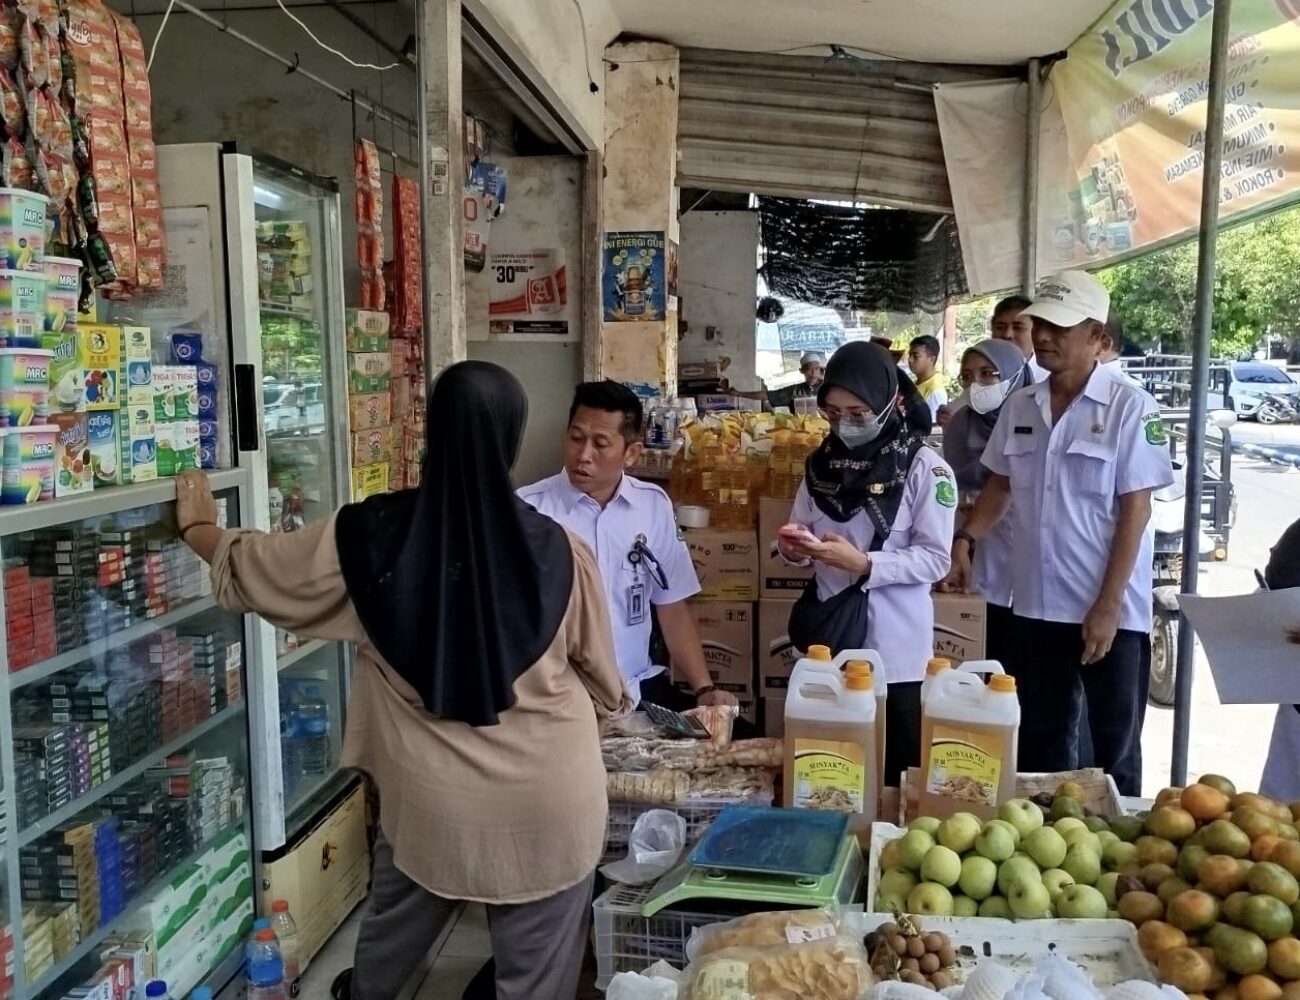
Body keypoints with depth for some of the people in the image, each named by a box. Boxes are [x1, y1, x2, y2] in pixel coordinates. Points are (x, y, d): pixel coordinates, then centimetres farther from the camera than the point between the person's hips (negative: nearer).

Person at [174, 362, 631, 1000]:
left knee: (392, 935, 31)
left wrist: (198, 527, 25)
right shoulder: (557, 552, -17)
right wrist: (610, 706, 22)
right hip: (547, 803, -2)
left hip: (430, 797, 3)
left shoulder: (368, 537, -13)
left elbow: (253, 569, 4)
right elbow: (603, 679, -2)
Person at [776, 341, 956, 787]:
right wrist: (793, 548, -11)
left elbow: (935, 560, -12)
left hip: (895, 648, -4)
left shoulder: (924, 468, -10)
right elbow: (802, 532, 12)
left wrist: (863, 563, -24)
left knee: (896, 771, 8)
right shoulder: (823, 462, 6)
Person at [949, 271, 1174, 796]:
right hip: (1037, 605, 5)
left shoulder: (1130, 408, -11)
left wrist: (1108, 605, -16)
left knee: (1114, 747, 10)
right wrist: (966, 539, -1)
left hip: (1111, 610, -5)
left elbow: (1135, 510, -12)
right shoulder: (1019, 407, 5)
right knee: (1040, 741, 17)